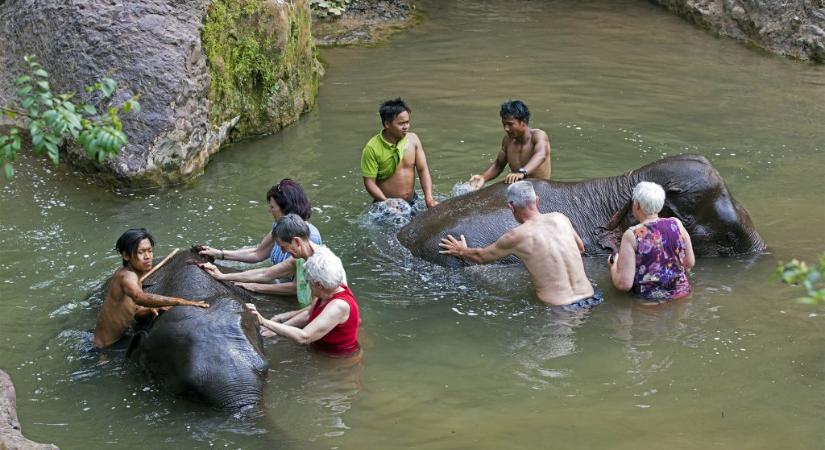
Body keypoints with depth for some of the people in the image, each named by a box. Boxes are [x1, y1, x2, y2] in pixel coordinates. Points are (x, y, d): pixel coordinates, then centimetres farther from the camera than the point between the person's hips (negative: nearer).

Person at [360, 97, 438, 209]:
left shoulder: (413, 139, 2)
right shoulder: (372, 148, -12)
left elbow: (423, 170, 2)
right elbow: (369, 182, -12)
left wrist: (429, 199, -12)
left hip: (412, 202, 4)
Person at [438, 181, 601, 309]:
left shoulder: (517, 236, -7)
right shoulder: (560, 218, 5)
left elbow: (482, 256, 12)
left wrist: (461, 251, 33)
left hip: (558, 307, -4)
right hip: (590, 299, 4)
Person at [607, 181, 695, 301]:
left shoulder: (631, 235, -15)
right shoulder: (676, 224, -5)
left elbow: (624, 284, -17)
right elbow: (690, 263, 6)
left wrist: (613, 265, 2)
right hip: (681, 292, 3)